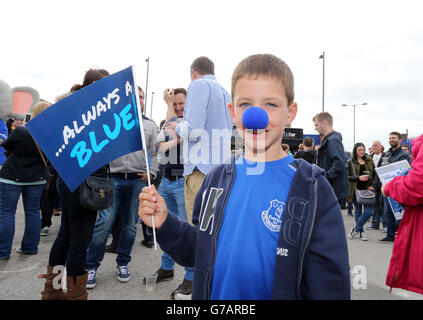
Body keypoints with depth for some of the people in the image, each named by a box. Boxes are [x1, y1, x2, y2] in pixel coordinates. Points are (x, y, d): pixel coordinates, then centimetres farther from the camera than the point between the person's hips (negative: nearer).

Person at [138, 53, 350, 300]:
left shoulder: (313, 189, -17)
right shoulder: (216, 178, -5)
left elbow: (329, 283, -13)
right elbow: (200, 253, 3)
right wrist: (165, 223, -11)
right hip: (215, 294, 4)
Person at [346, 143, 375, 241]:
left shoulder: (369, 161, 10)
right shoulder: (351, 162, 1)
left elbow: (374, 174, 13)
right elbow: (348, 177, -4)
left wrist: (372, 186, -1)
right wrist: (359, 178, -19)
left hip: (367, 189, 2)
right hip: (356, 190, -2)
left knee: (368, 211, -8)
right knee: (358, 211, 6)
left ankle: (355, 229, 8)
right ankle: (361, 232, 22)